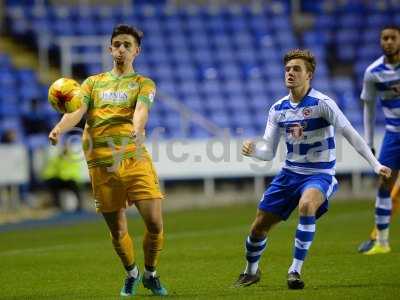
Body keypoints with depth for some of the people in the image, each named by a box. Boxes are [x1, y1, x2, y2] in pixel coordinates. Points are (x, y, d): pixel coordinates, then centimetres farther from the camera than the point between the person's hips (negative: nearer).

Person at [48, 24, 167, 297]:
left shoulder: (143, 84, 11)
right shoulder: (93, 83, 18)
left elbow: (141, 110, -10)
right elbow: (76, 111, 2)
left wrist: (137, 128, -34)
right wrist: (60, 129, -21)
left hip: (135, 159, -1)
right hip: (102, 164, 1)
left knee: (155, 223, -10)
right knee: (117, 231, 5)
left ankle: (150, 274, 14)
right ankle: (132, 274, 31)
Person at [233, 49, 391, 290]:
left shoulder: (322, 103, -14)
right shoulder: (278, 109, 3)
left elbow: (351, 134, -15)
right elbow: (269, 152, 5)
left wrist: (375, 164, -21)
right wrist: (253, 150, -18)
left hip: (319, 175, -5)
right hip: (289, 174, 5)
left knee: (306, 205, -38)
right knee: (259, 227, 4)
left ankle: (295, 270, -26)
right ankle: (252, 271, 34)